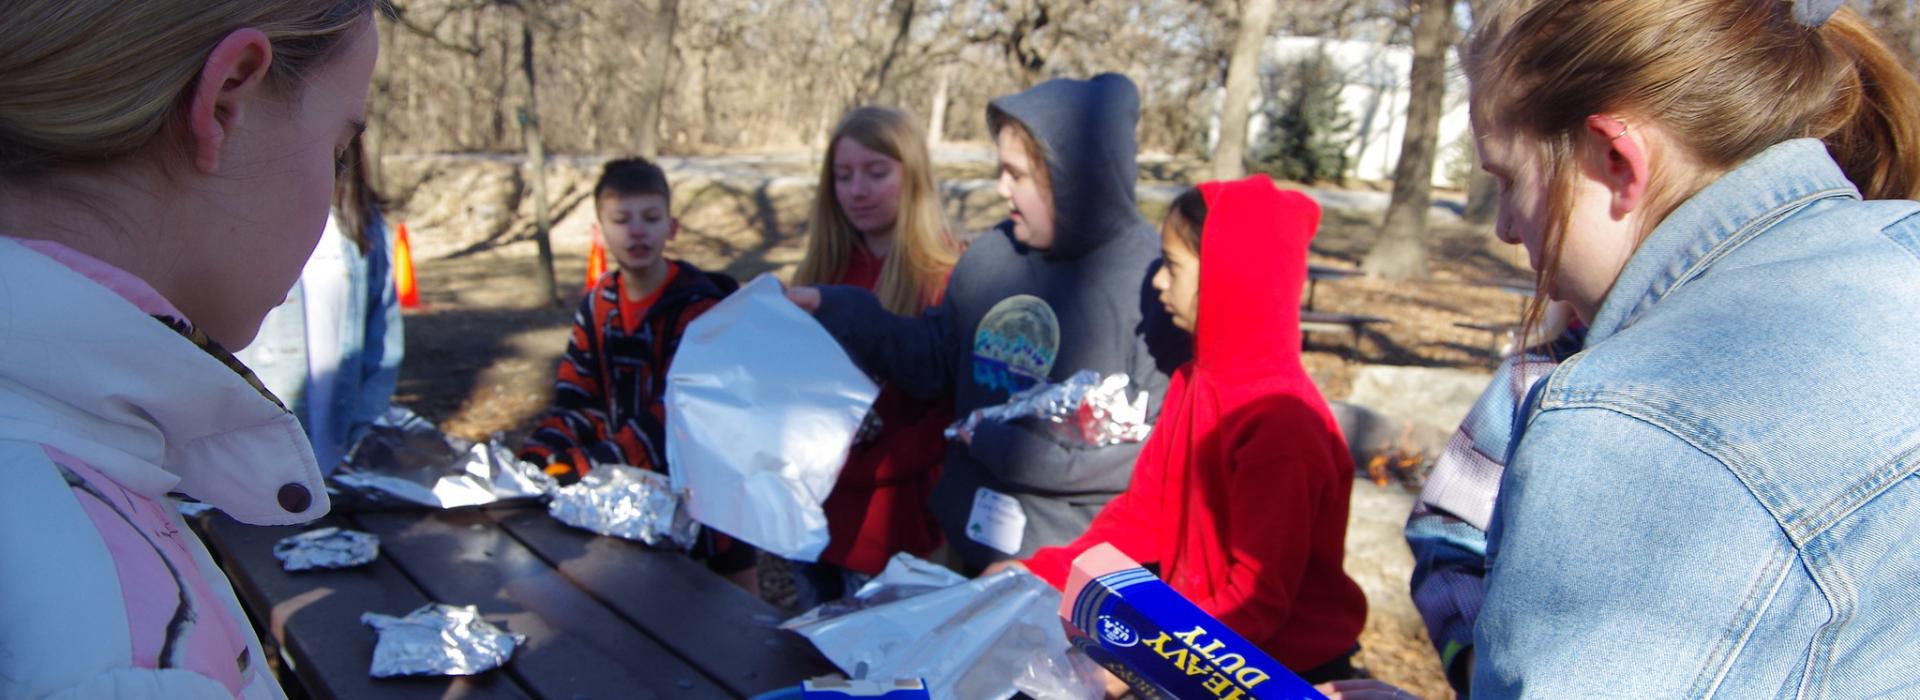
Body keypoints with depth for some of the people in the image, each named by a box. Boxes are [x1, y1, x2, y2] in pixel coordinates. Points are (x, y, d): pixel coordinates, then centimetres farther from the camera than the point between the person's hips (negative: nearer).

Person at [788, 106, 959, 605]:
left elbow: (952, 415, -15)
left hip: (886, 516, -6)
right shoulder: (824, 271, 6)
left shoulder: (944, 283, -14)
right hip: (811, 508, 6)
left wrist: (855, 467, -20)